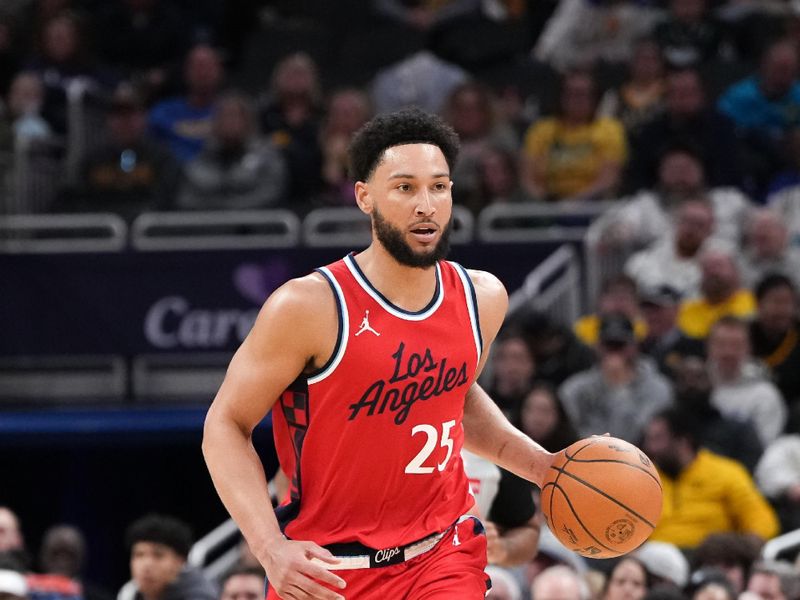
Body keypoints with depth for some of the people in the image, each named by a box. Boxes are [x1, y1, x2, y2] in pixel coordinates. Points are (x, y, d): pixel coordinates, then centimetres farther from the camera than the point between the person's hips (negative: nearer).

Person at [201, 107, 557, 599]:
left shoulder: (482, 298, 2)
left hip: (443, 555, 3)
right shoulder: (311, 306, -15)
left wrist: (542, 467, 11)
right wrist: (271, 549, -22)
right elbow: (226, 426, -10)